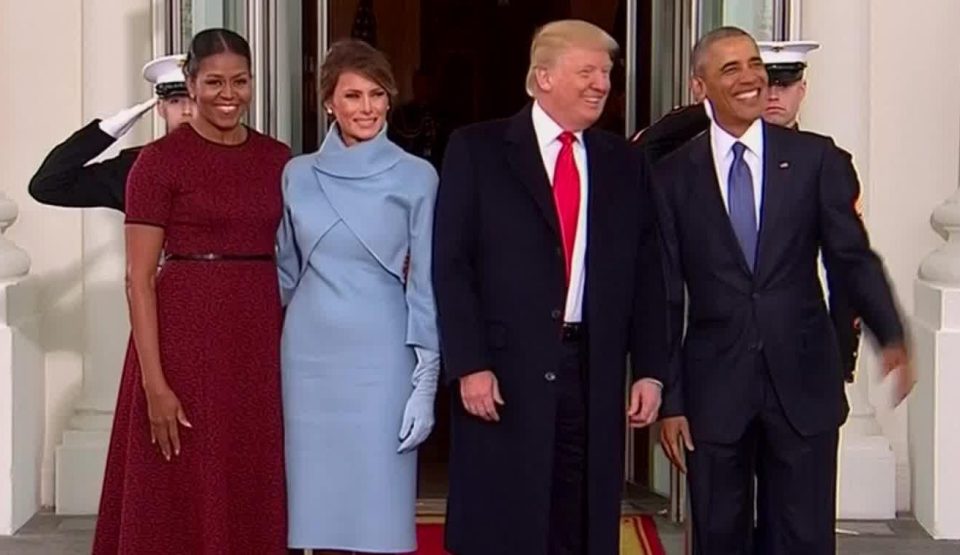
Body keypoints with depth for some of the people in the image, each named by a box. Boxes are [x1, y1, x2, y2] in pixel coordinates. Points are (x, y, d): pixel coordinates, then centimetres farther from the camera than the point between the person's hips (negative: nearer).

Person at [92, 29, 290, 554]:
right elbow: (139, 278, -9)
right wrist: (155, 382, -15)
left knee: (253, 500, 11)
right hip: (186, 336, -4)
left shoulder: (278, 158, 9)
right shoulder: (160, 159, -6)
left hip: (262, 339, 4)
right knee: (183, 504, 4)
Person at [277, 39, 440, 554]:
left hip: (381, 353, -3)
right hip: (310, 351, 3)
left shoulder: (417, 177, -3)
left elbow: (426, 284, -3)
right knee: (320, 498, 7)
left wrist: (426, 381, -7)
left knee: (379, 503, 0)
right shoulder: (298, 175, 6)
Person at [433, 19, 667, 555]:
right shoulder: (477, 149, 0)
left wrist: (650, 369, 4)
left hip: (593, 374, 3)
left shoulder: (621, 160, 11)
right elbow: (451, 265, -4)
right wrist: (469, 365, -12)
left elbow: (647, 272, 11)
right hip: (504, 372, -3)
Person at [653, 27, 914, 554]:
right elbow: (665, 296, 3)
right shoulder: (673, 176, 1)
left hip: (802, 384, 0)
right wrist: (669, 399, 0)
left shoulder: (816, 159, 2)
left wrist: (891, 336, -18)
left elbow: (853, 256, -1)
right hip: (713, 389, 0)